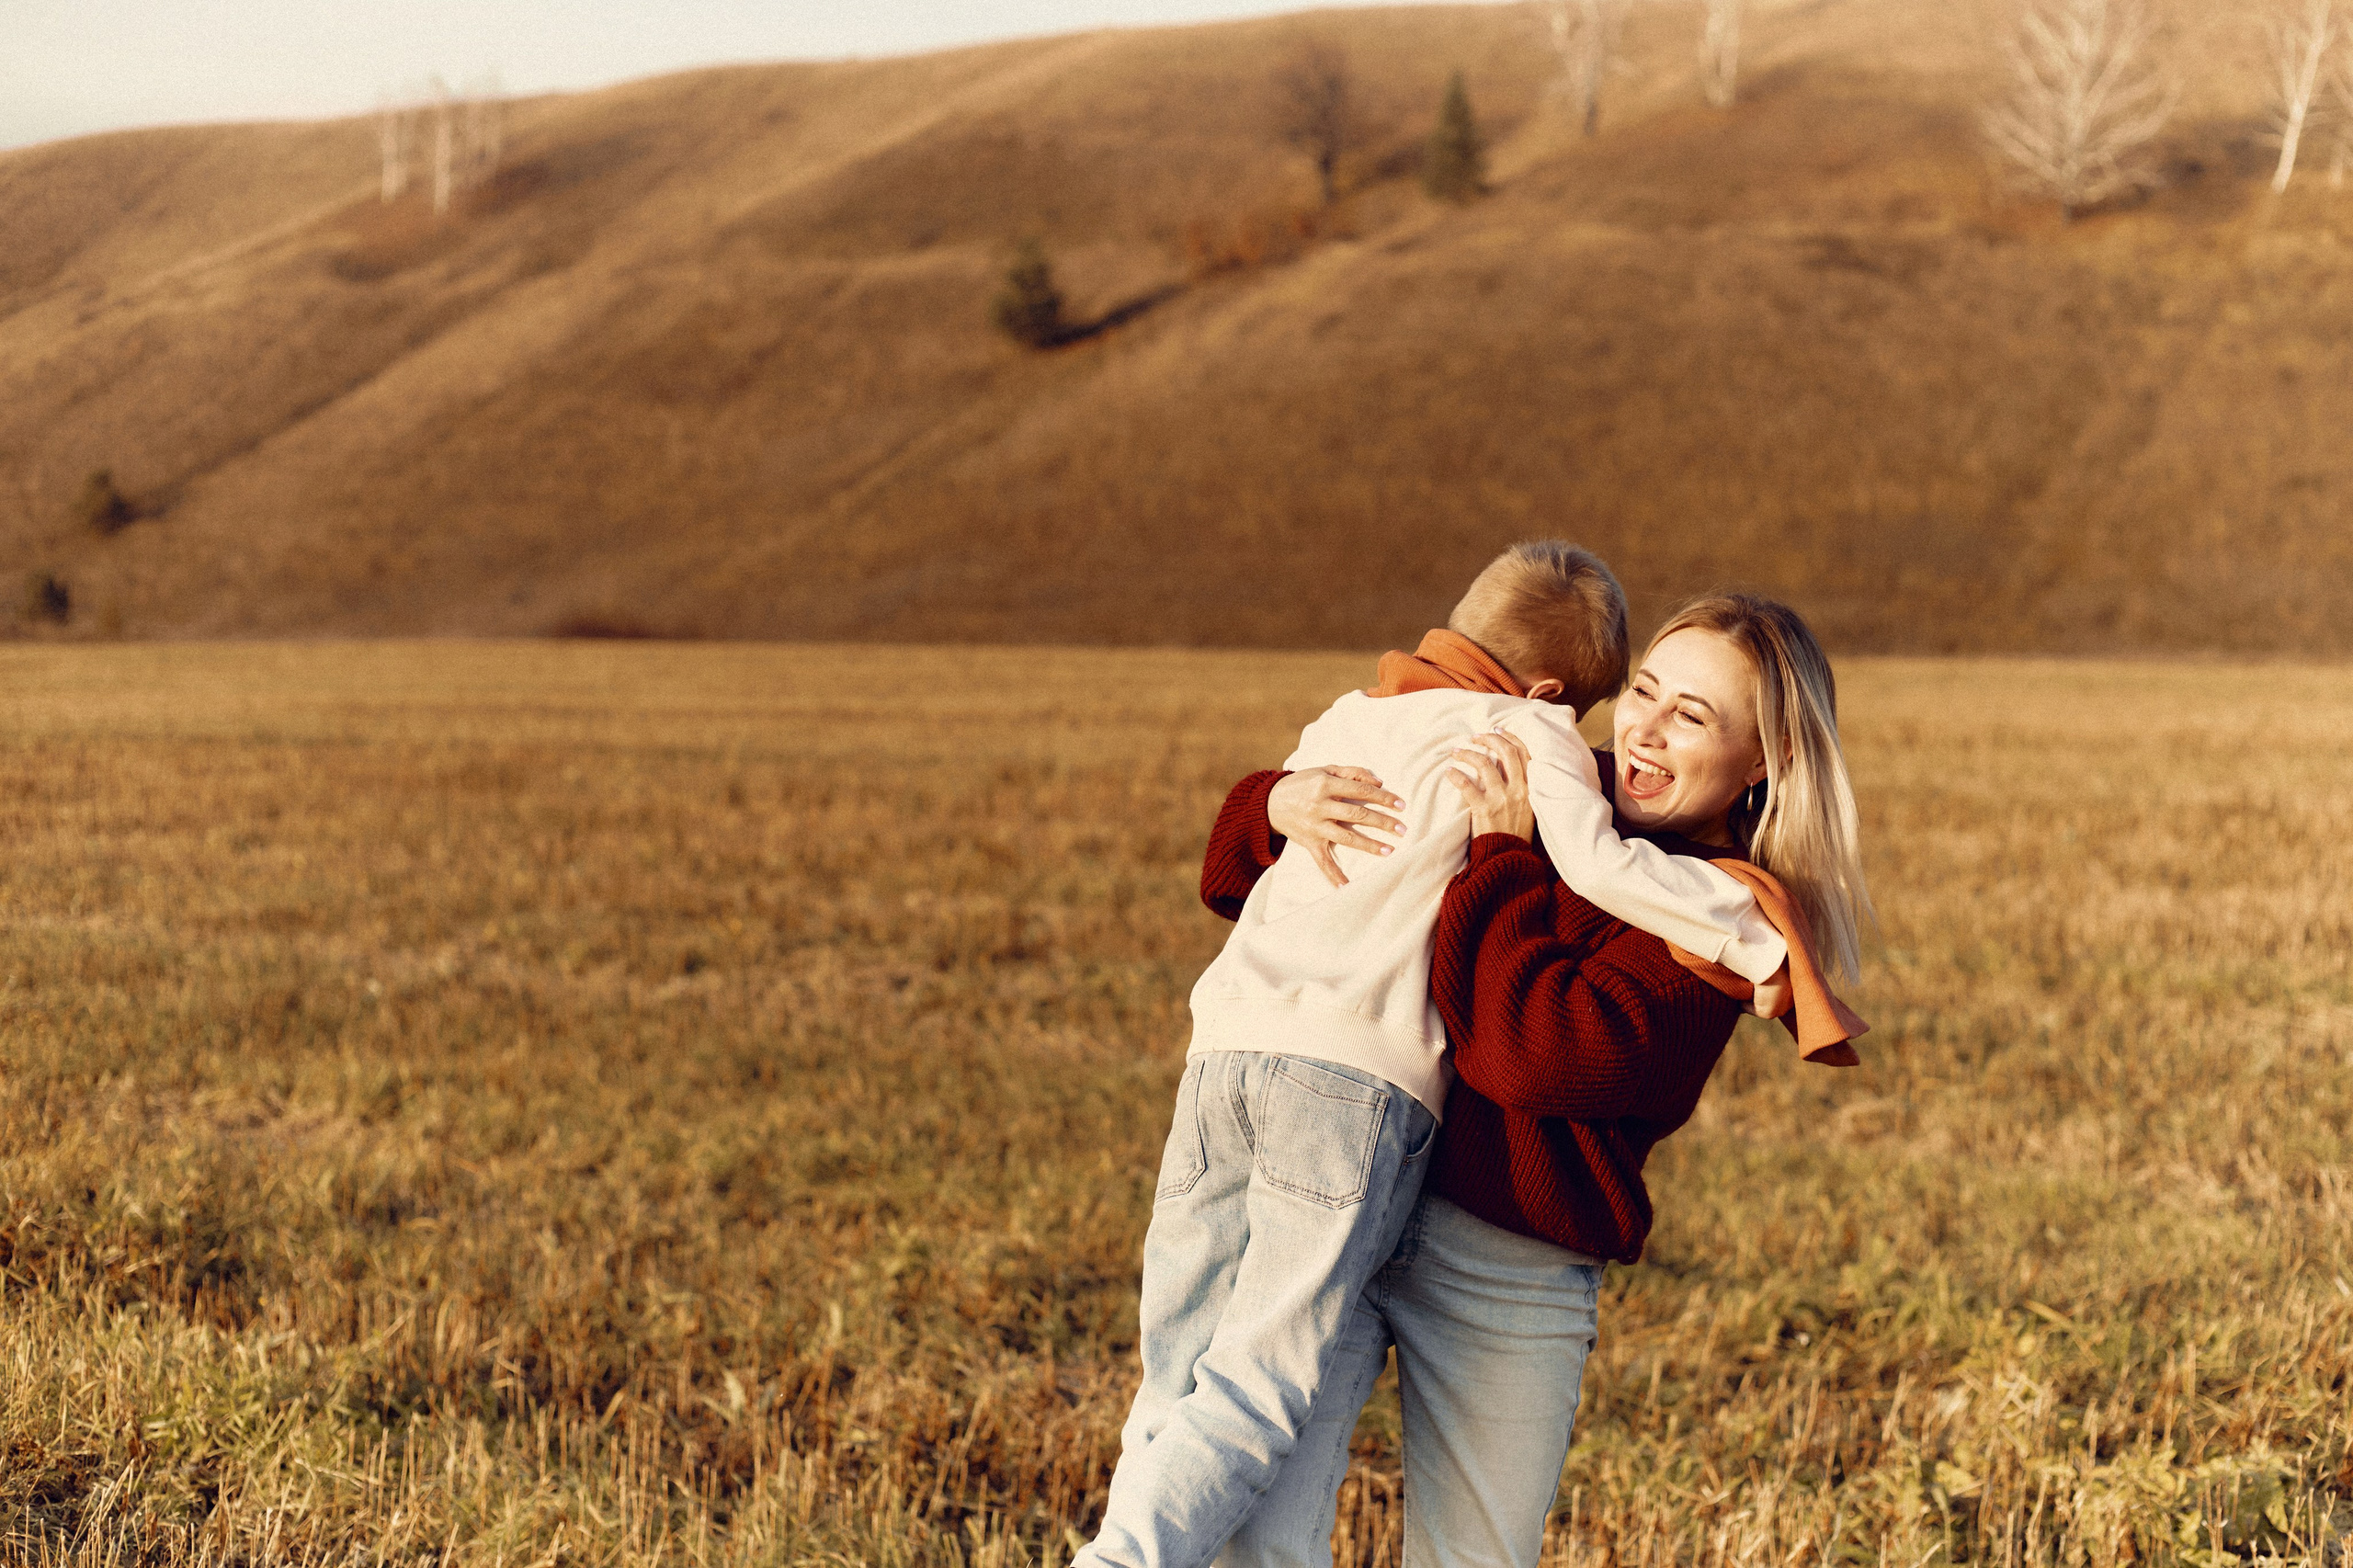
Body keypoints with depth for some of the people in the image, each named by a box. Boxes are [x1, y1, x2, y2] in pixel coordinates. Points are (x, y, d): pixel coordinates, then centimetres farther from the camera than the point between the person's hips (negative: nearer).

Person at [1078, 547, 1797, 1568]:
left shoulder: (1341, 721, 27)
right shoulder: (1529, 730, 8)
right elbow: (1603, 867, -7)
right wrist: (1764, 940, -2)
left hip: (1226, 1040, 6)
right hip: (1361, 1072, -6)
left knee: (1178, 1381, 11)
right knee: (1258, 1390, -8)